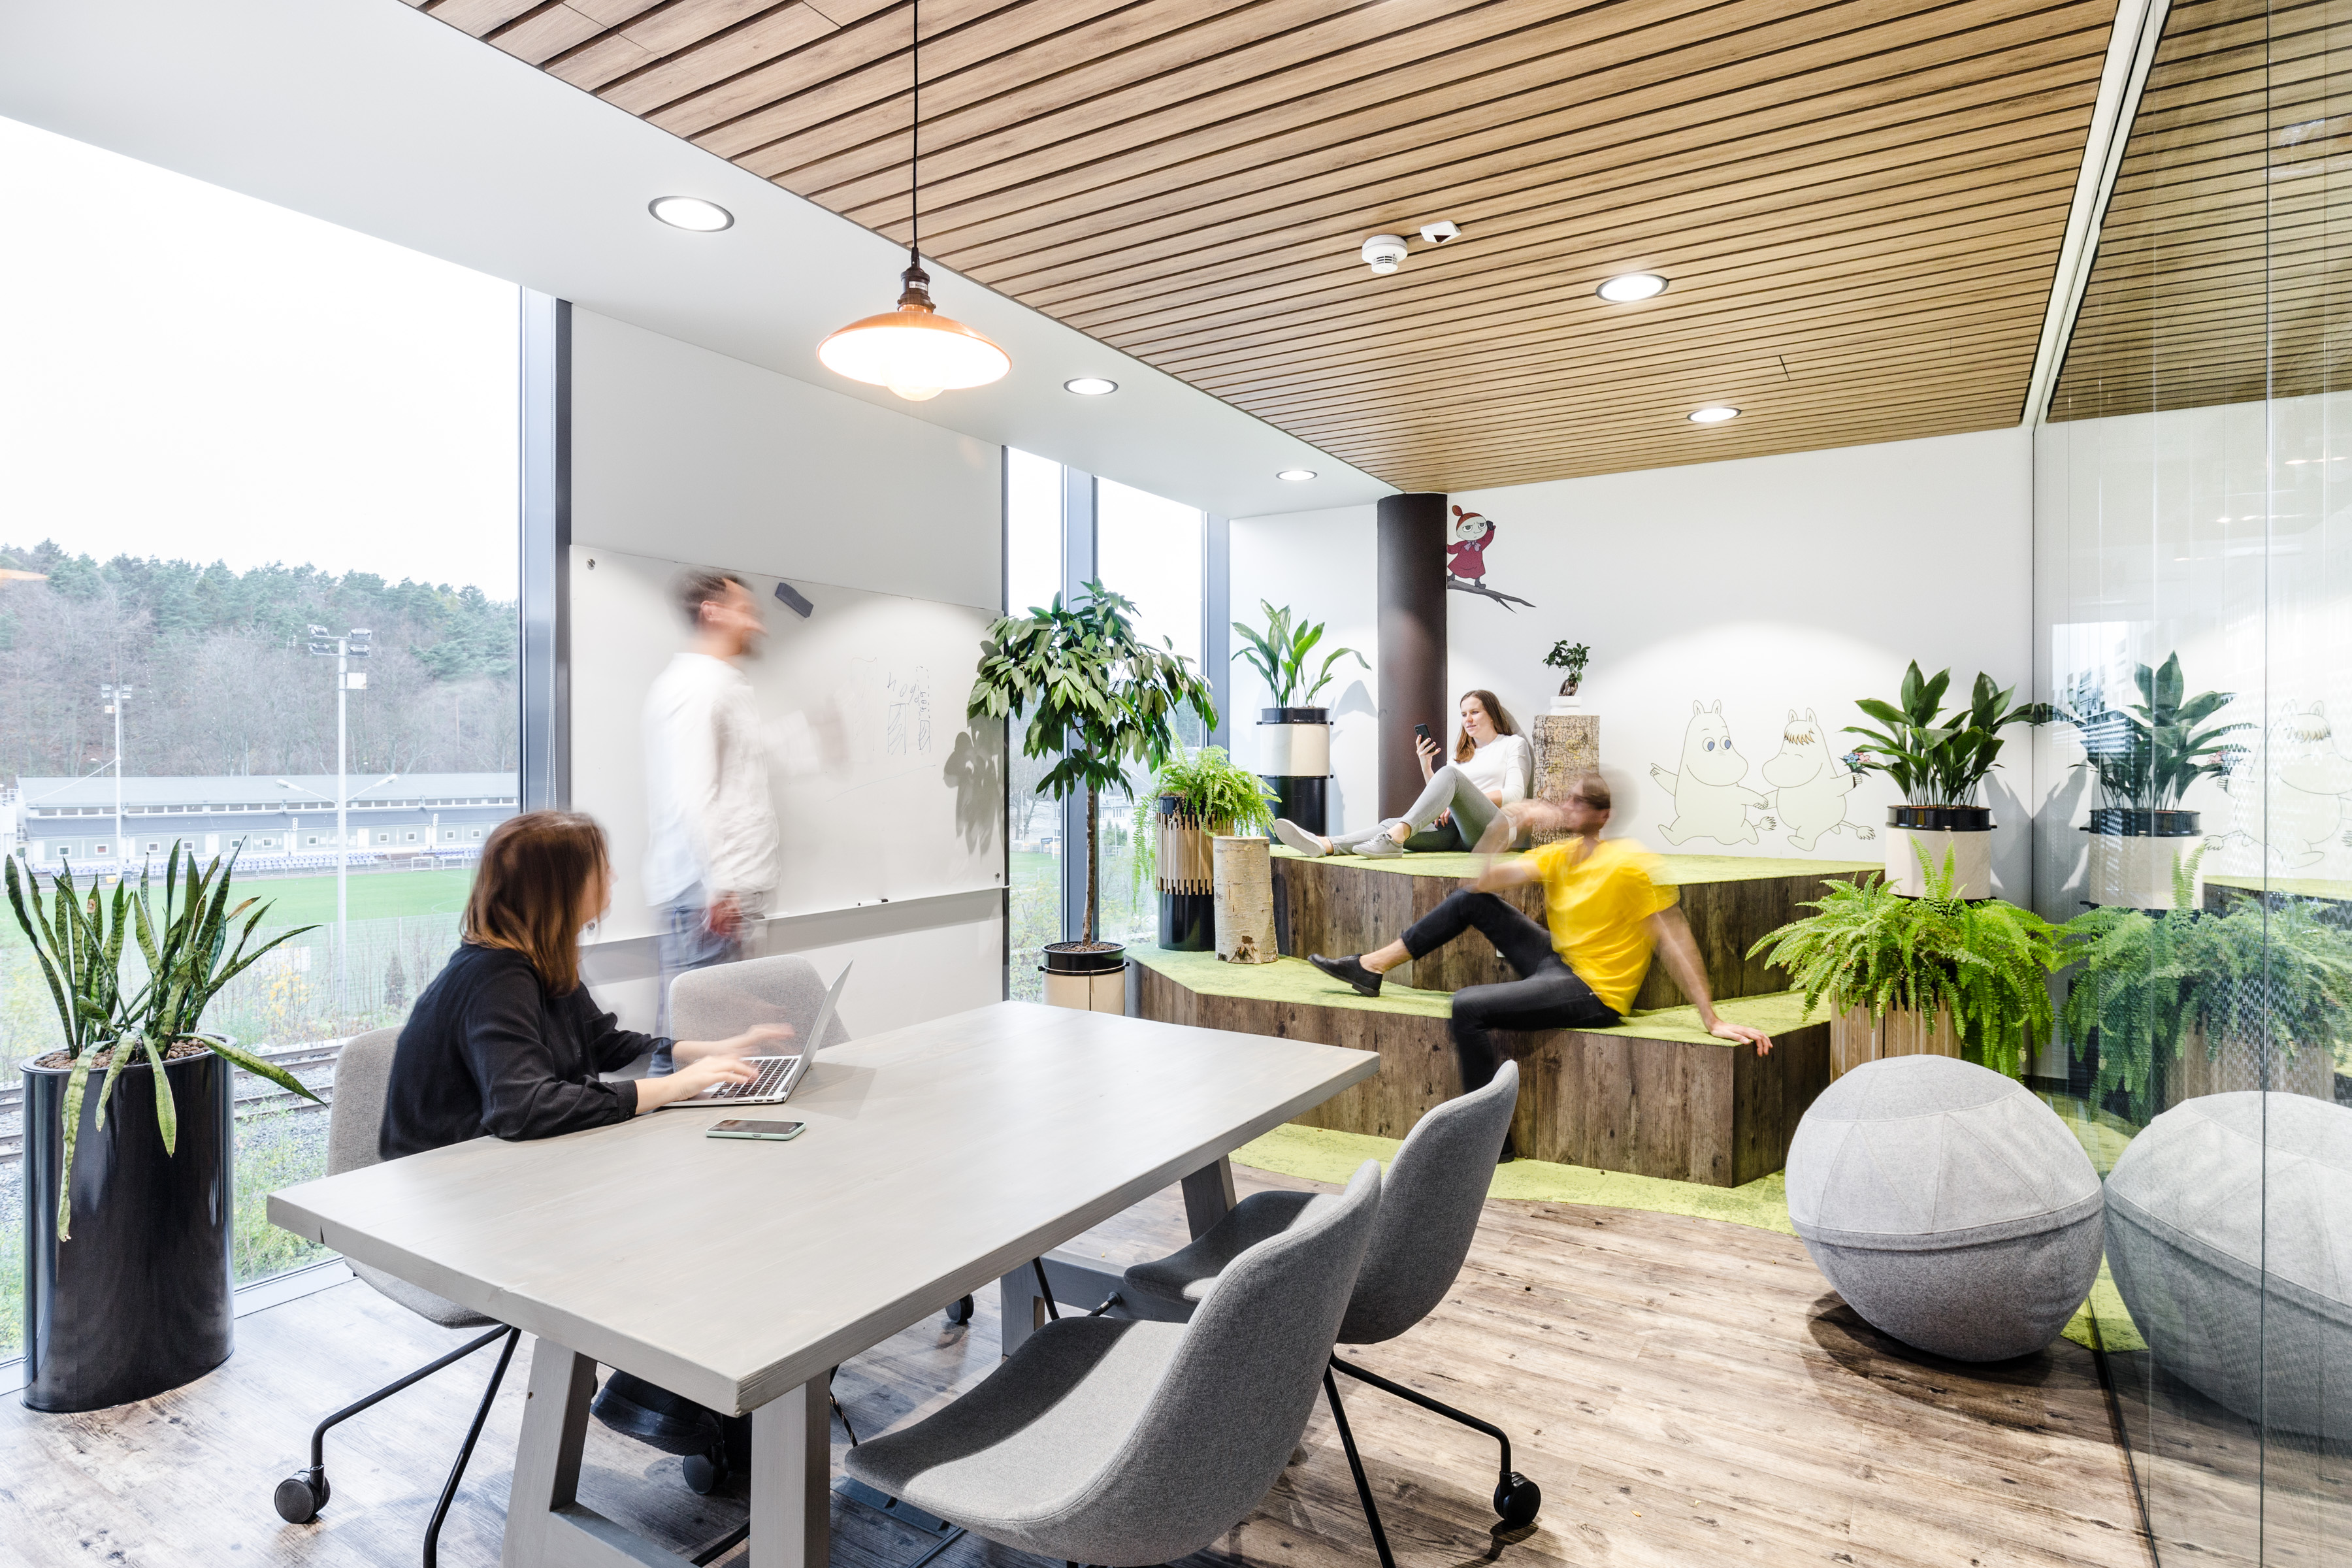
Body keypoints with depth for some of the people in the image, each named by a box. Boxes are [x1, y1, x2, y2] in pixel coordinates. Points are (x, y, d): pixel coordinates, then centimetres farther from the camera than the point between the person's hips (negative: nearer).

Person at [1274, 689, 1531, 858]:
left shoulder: (1514, 744, 17)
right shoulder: (1463, 752, 33)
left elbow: (1515, 794, 1)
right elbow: (1441, 796, 24)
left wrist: (1464, 800, -10)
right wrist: (1426, 764, 9)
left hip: (1493, 829, -5)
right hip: (1455, 828, 5)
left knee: (1450, 774, -32)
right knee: (1393, 823, -23)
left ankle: (1397, 836, -53)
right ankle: (1324, 845, -47)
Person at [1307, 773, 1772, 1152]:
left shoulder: (1632, 863, -17)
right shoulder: (1559, 856, 5)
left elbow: (1674, 939, -18)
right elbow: (1481, 881, -1)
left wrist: (1713, 1021, -19)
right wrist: (1505, 824, -13)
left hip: (1593, 994, -8)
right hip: (1558, 961, 8)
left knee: (1467, 1007, -24)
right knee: (1470, 901, 7)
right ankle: (1371, 967, 15)